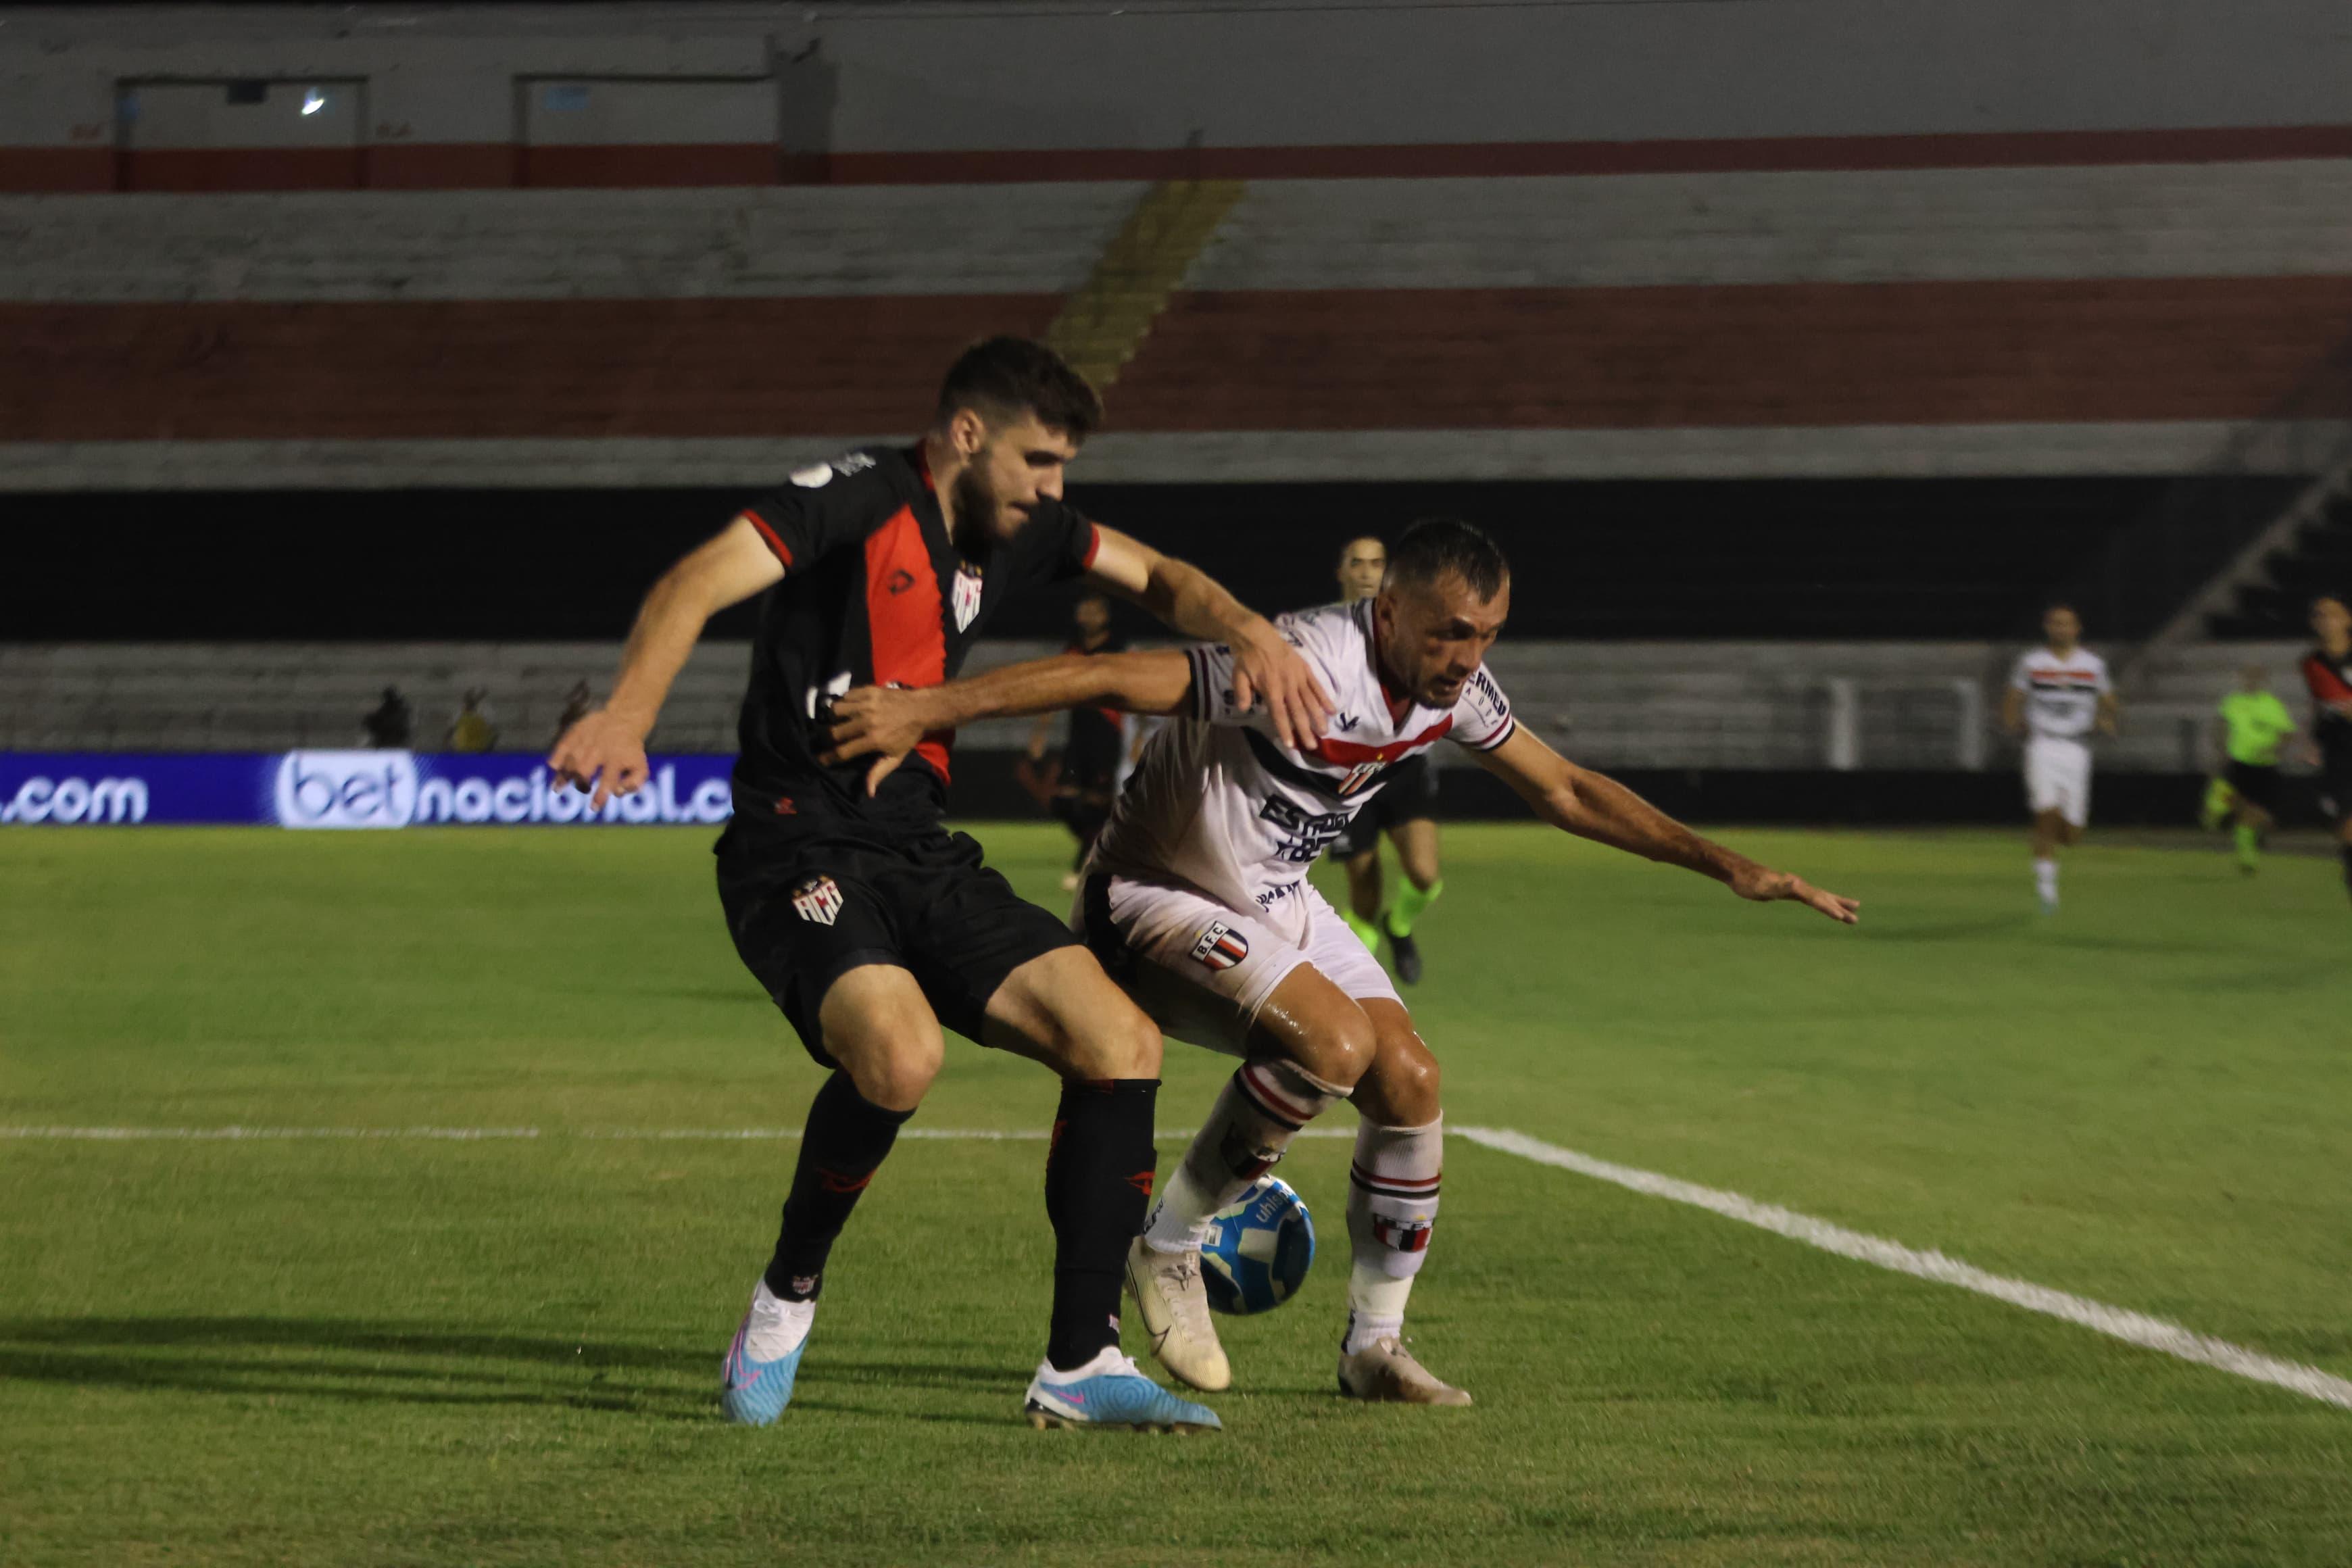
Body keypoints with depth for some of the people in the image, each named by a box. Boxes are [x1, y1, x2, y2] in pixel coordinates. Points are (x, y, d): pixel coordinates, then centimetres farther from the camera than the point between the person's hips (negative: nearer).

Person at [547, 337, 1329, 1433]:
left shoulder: (1014, 527, 12)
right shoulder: (856, 501, -11)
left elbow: (1154, 579, 25)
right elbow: (697, 586, -24)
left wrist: (1246, 633, 2)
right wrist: (627, 714, -42)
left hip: (923, 859, 8)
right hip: (798, 847, -8)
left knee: (1122, 1043, -7)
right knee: (900, 1052, -34)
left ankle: (1080, 1367, -1)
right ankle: (787, 1297, -7)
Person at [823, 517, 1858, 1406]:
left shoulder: (1453, 687, -6)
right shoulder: (1307, 669, -33)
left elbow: (1563, 790, 10)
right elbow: (1111, 679, -38)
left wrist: (1727, 867, 8)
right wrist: (924, 711, -45)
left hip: (1276, 903, 8)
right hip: (1154, 899, -8)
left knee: (1410, 1083, -4)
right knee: (1334, 1042, -27)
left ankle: (1374, 1347, 12)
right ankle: (1168, 1247, -8)